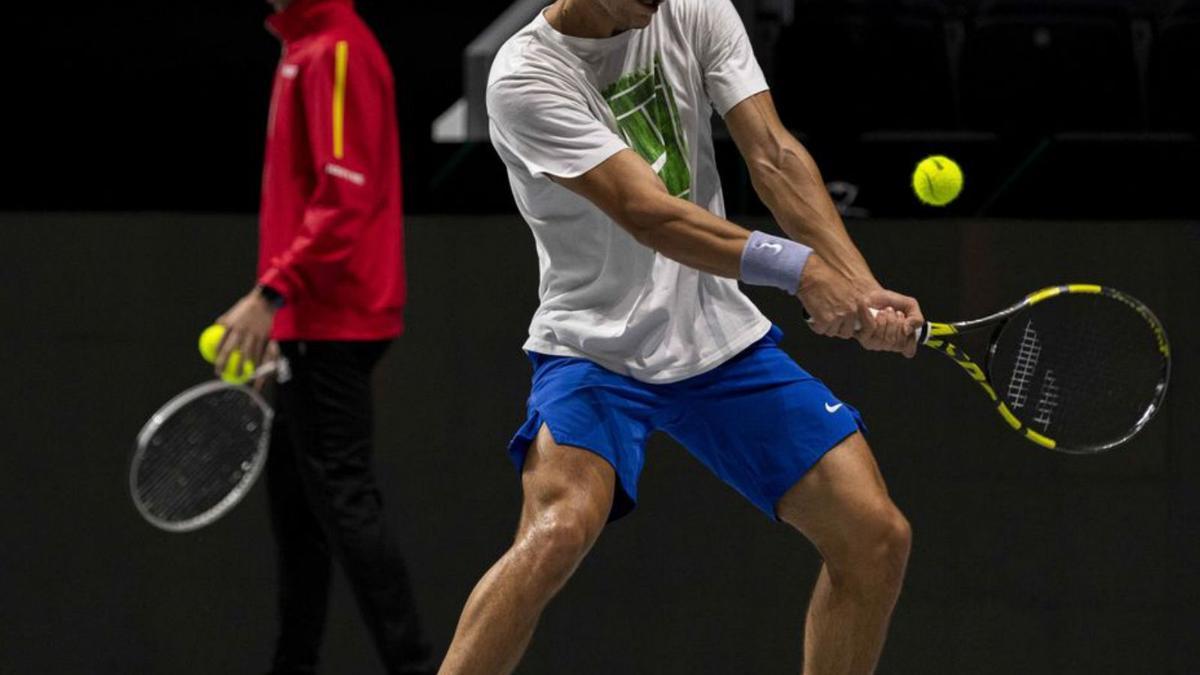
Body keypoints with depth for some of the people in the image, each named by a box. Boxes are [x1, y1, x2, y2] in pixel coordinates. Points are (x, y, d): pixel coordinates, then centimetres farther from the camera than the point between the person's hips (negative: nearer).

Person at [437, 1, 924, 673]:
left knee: (877, 537, -4)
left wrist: (863, 290, -24)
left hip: (722, 337, 6)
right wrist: (798, 268, -40)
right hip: (594, 344, -5)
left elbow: (773, 156, -10)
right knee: (560, 527, -32)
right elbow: (647, 213, -28)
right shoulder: (526, 76, -18)